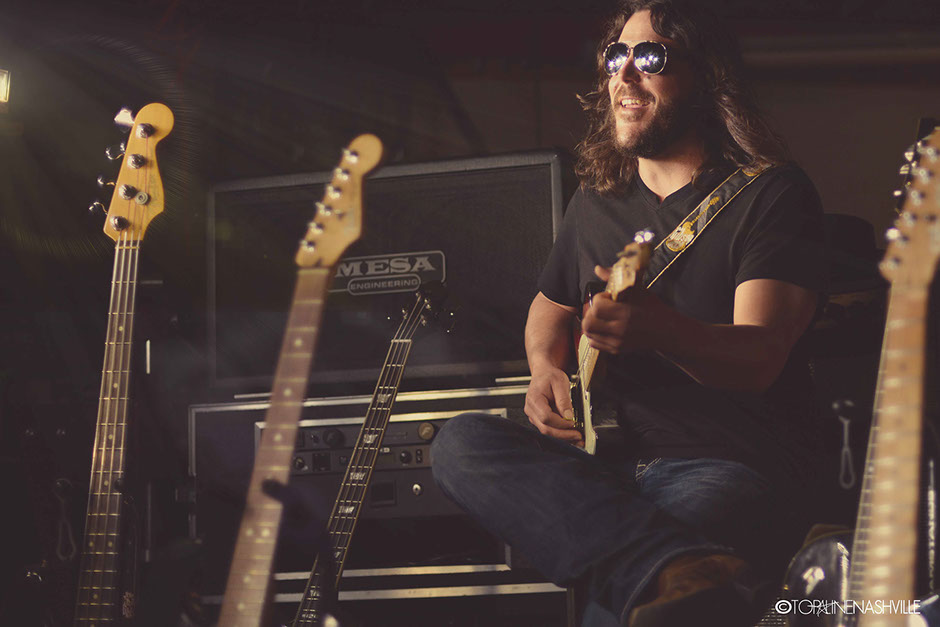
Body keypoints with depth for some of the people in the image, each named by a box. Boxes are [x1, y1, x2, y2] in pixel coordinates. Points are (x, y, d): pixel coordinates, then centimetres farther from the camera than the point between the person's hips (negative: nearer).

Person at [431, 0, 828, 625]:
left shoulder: (773, 194, -3)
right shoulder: (598, 199, 17)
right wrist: (547, 368, 8)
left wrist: (662, 330, -40)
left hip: (734, 466, -8)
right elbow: (551, 305, 33)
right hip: (607, 463, 8)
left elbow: (759, 356, -17)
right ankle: (684, 570, -45)